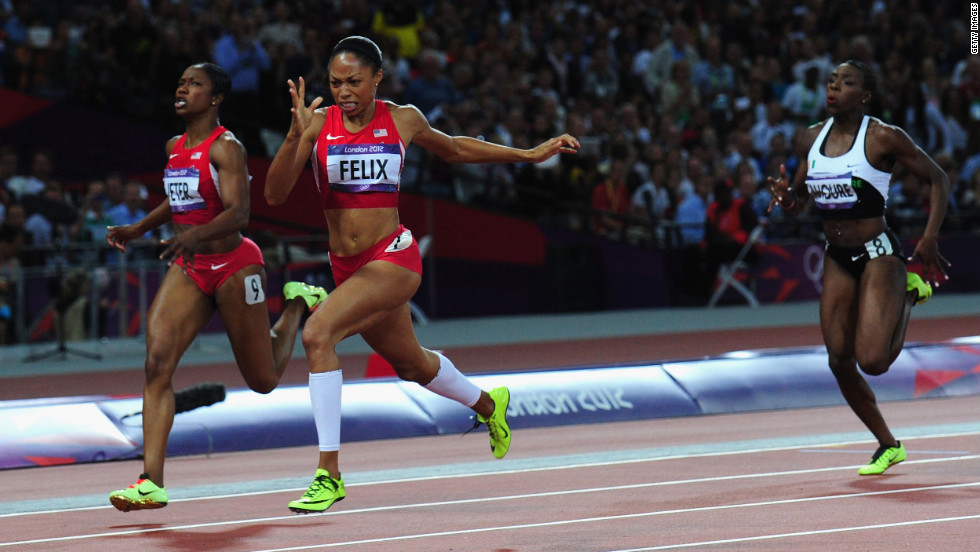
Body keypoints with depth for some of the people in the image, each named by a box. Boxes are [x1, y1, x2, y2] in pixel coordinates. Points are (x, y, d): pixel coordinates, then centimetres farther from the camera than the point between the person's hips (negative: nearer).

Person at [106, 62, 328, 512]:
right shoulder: (175, 147, 8)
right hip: (188, 271, 6)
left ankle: (297, 305, 39)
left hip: (234, 266, -6)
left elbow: (238, 213, -26)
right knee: (158, 362, -18)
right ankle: (151, 482, -22)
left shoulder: (225, 147, -14)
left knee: (263, 380, 8)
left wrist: (197, 235, -42)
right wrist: (137, 229, 21)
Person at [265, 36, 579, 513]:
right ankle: (487, 404, 56)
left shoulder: (402, 120, -2)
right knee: (410, 364, 23)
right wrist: (295, 136, -28)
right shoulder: (318, 123, -4)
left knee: (317, 334, -26)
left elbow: (453, 149, 19)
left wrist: (530, 154, 22)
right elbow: (275, 194, -13)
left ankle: (329, 473, -22)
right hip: (345, 266, 4)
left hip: (393, 258, -4)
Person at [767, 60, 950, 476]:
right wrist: (786, 196, -10)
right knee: (840, 363, 2)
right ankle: (887, 445, 21)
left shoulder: (883, 138, -12)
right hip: (837, 259, 6)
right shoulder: (812, 138, 4)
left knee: (873, 361, -16)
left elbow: (938, 179, -4)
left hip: (879, 254, -6)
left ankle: (910, 293, 14)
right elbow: (797, 202, 14)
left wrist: (930, 238, -13)